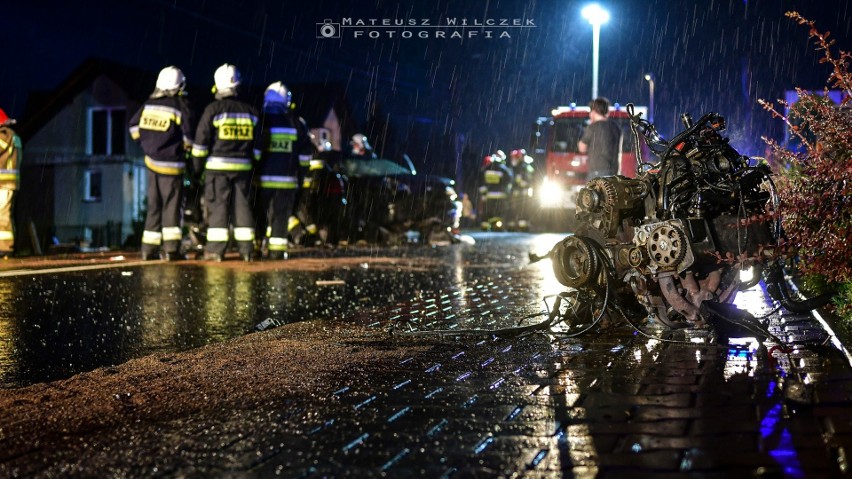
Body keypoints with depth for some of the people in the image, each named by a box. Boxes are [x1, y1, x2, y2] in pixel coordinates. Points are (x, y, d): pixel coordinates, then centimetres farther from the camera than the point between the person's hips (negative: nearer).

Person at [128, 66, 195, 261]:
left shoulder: (149, 103, 7)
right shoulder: (181, 106, -11)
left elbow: (134, 125, 14)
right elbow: (189, 133, -16)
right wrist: (185, 149, 2)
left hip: (151, 160, 6)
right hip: (172, 164, -5)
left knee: (153, 205, 12)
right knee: (171, 205, -1)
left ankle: (149, 248, 13)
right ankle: (171, 248, -6)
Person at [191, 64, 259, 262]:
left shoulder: (213, 109, -7)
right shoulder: (250, 111, 8)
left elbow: (201, 139, -7)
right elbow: (257, 143, 13)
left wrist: (197, 163, 3)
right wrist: (253, 163, 21)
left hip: (217, 166, -4)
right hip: (243, 167, 4)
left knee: (217, 206, -1)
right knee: (242, 205, 8)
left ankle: (216, 248, -2)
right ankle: (246, 248, 7)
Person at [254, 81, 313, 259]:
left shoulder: (260, 121, -3)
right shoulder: (296, 124, 4)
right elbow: (304, 156, 7)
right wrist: (301, 177, 13)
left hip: (262, 179, -1)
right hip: (287, 179, 1)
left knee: (259, 213, 8)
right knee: (281, 215, 5)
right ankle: (277, 250, 1)